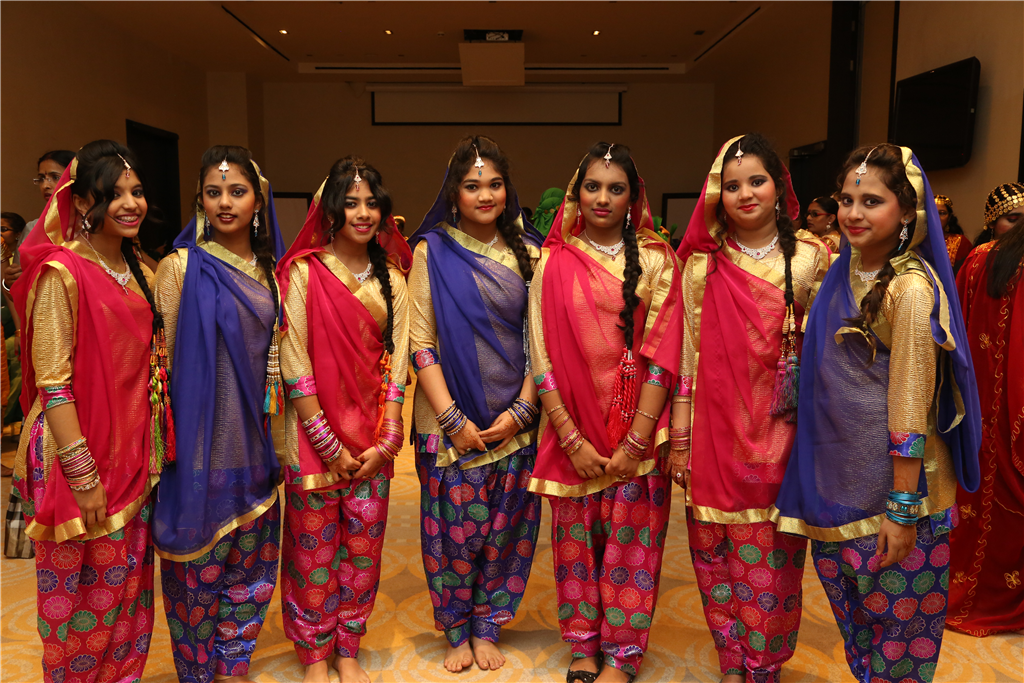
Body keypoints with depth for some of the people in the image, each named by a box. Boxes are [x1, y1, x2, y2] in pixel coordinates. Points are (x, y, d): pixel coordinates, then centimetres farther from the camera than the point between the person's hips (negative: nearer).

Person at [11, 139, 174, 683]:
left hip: (134, 455, 7)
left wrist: (154, 454, 13)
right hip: (80, 457, -7)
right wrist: (83, 476, -17)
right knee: (82, 593, 8)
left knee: (129, 583, 17)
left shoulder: (138, 271, 9)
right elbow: (53, 384, -17)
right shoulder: (61, 271, -14)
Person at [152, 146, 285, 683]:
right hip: (201, 443, -5)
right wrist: (169, 439, -9)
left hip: (254, 444, 5)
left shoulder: (269, 270, 9)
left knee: (250, 560, 14)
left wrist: (276, 433, 12)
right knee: (200, 564, 7)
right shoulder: (181, 267, -6)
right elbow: (164, 359, -6)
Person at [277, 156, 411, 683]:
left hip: (373, 440, 4)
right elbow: (294, 365, -10)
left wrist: (387, 441, -5)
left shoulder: (390, 278, 6)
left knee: (363, 550, 12)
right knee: (314, 553, 8)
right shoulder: (304, 271, -7)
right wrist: (329, 445, -11)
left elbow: (396, 361, 3)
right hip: (316, 438, -3)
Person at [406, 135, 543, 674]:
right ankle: (456, 630, 27)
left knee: (503, 528, 9)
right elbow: (420, 342, -5)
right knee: (455, 528, 5)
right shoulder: (432, 251, -1)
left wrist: (520, 410, -6)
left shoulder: (528, 251, 5)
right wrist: (452, 418, -10)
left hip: (514, 420, 2)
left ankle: (487, 628, 29)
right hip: (450, 421, -2)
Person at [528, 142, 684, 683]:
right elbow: (542, 356, 0)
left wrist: (636, 441, -12)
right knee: (576, 538, 10)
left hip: (637, 430, -1)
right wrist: (572, 439, -7)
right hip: (572, 430, 1)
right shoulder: (554, 263, 3)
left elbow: (663, 354, -5)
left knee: (630, 541, 5)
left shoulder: (656, 262, 1)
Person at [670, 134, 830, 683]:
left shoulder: (812, 256, 2)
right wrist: (680, 440, 1)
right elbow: (687, 353, 2)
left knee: (774, 556, 5)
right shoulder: (703, 263, 2)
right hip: (717, 430, 1)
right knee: (718, 555, 8)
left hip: (783, 432, 0)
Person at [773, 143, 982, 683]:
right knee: (855, 618, 22)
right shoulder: (845, 272, 6)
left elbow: (910, 406, -19)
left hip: (894, 483, -7)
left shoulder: (910, 289, -18)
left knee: (898, 626, 10)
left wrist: (902, 507, -18)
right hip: (841, 478, 8)